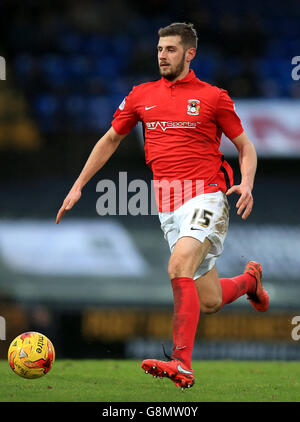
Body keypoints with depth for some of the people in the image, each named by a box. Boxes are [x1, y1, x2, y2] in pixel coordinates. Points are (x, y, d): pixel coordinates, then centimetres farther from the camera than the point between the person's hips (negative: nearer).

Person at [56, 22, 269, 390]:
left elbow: (245, 146, 8)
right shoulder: (141, 95, 12)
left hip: (205, 198, -5)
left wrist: (247, 184, -11)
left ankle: (181, 364, -30)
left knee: (179, 267, -29)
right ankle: (249, 279, 40)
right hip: (167, 207, 5)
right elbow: (110, 140, 21)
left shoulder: (212, 97, 2)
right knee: (209, 302, 6)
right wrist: (78, 186, 16)